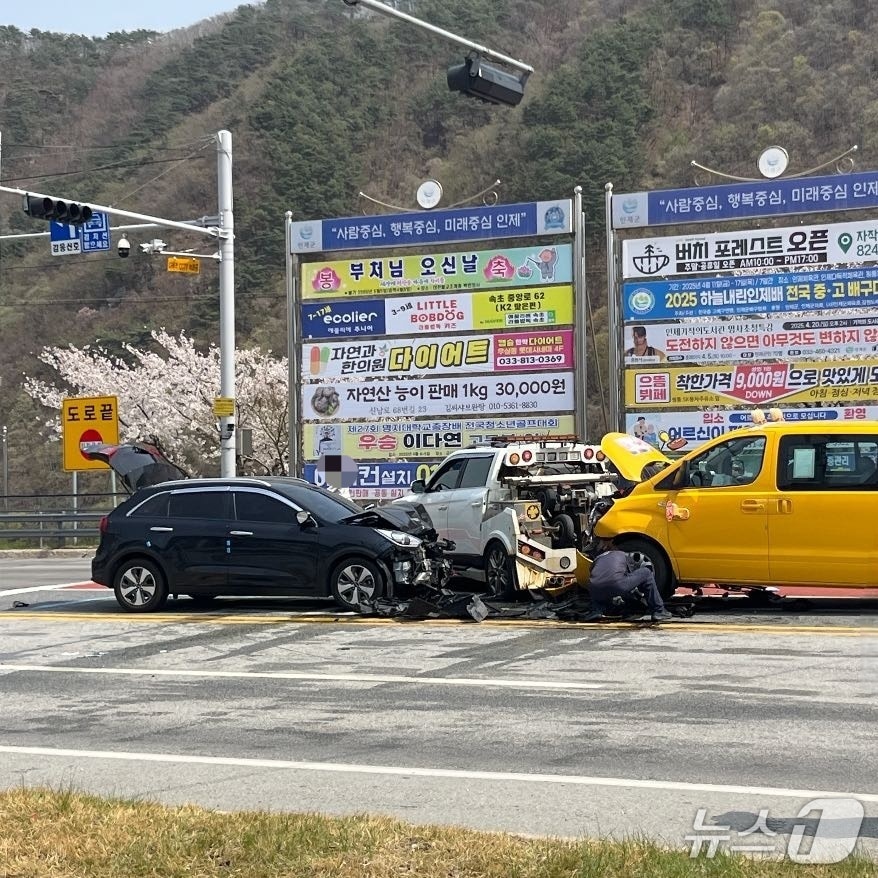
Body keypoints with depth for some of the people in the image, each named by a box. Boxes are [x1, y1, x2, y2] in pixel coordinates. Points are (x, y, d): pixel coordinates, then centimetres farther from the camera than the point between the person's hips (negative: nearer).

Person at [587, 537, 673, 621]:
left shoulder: (597, 559, 33)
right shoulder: (621, 555, 31)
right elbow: (628, 573, 43)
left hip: (596, 592, 3)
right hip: (616, 585, -3)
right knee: (646, 573, 20)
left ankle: (596, 611, 7)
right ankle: (659, 612, 15)